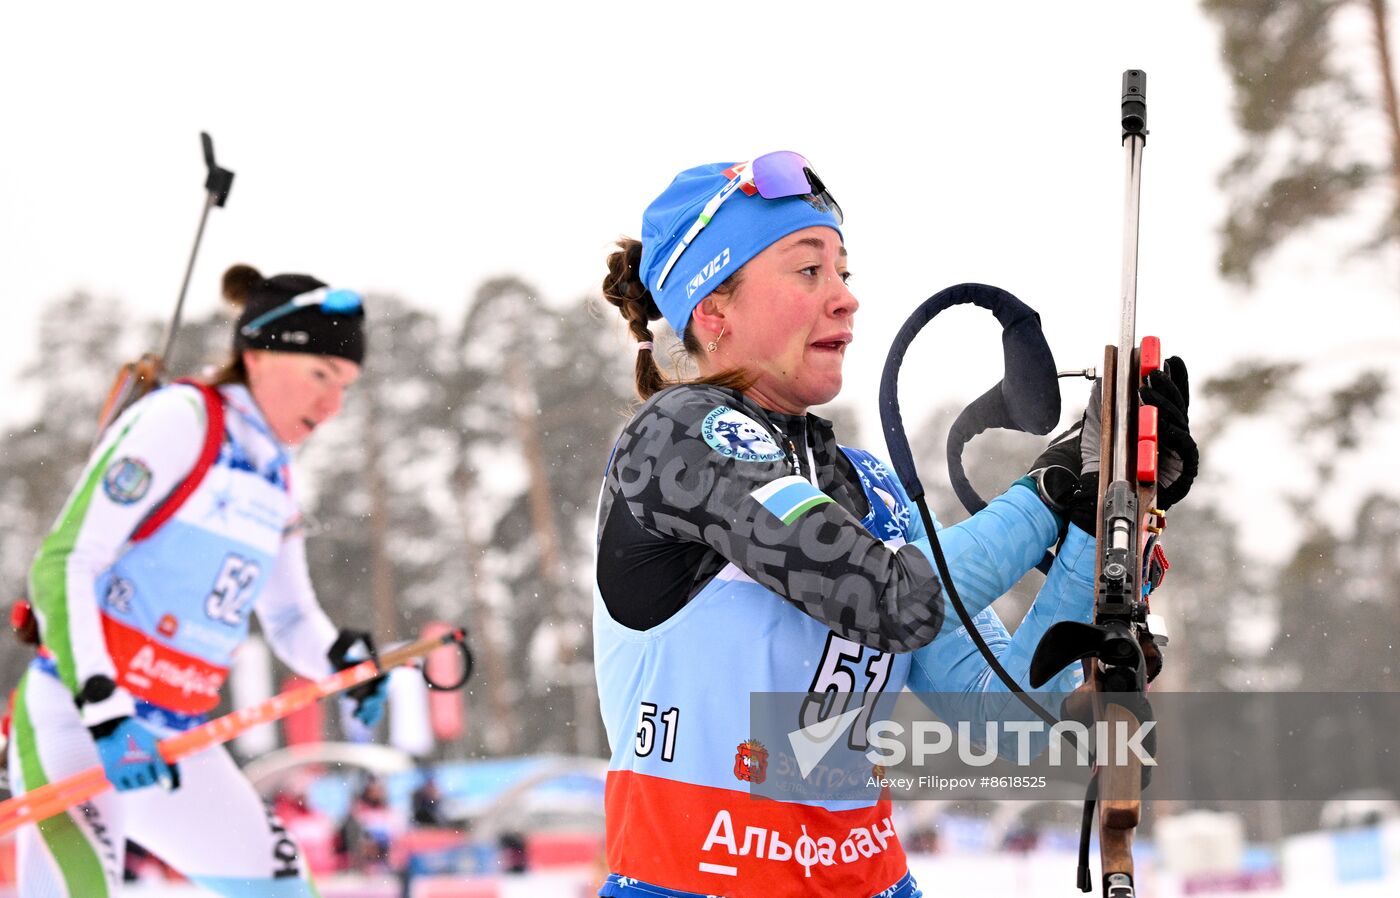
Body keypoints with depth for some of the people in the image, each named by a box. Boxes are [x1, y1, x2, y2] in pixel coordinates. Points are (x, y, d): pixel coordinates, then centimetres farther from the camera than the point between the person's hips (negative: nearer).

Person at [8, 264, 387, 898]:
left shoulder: (273, 477, 14)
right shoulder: (177, 422, -11)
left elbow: (289, 619, 23)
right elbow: (62, 566, -17)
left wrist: (342, 657, 0)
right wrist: (104, 711, -26)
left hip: (174, 743, 9)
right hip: (76, 721, -9)